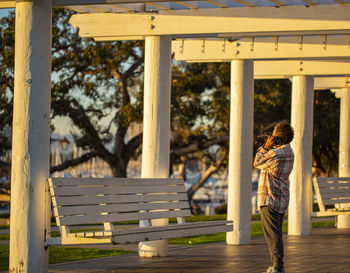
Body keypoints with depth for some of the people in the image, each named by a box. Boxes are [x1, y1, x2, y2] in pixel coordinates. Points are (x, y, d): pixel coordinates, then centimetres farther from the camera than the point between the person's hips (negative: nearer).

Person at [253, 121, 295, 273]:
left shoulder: (276, 153, -19)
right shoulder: (288, 151, 11)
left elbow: (257, 163, -6)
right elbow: (268, 161, 17)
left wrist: (265, 146, -3)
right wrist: (268, 148, 7)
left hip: (269, 199, -10)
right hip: (281, 199, 10)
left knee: (272, 233, -8)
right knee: (275, 233, 16)